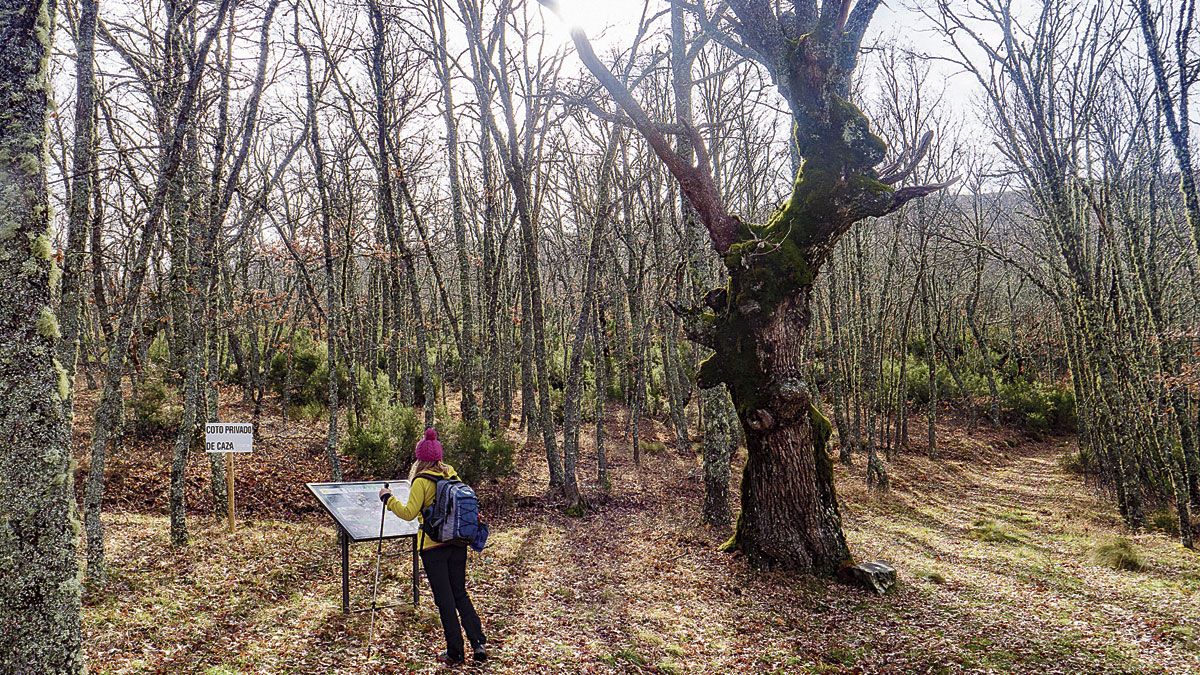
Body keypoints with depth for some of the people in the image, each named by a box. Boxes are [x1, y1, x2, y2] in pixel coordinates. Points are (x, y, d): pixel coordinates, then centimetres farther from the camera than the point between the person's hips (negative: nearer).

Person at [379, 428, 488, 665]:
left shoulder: (422, 481, -13)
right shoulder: (452, 475, 4)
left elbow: (409, 513, -14)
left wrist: (387, 498, -3)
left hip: (433, 546, -5)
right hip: (458, 543, 5)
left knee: (445, 600, 5)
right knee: (460, 594, 16)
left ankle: (455, 653, 11)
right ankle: (479, 644, 10)